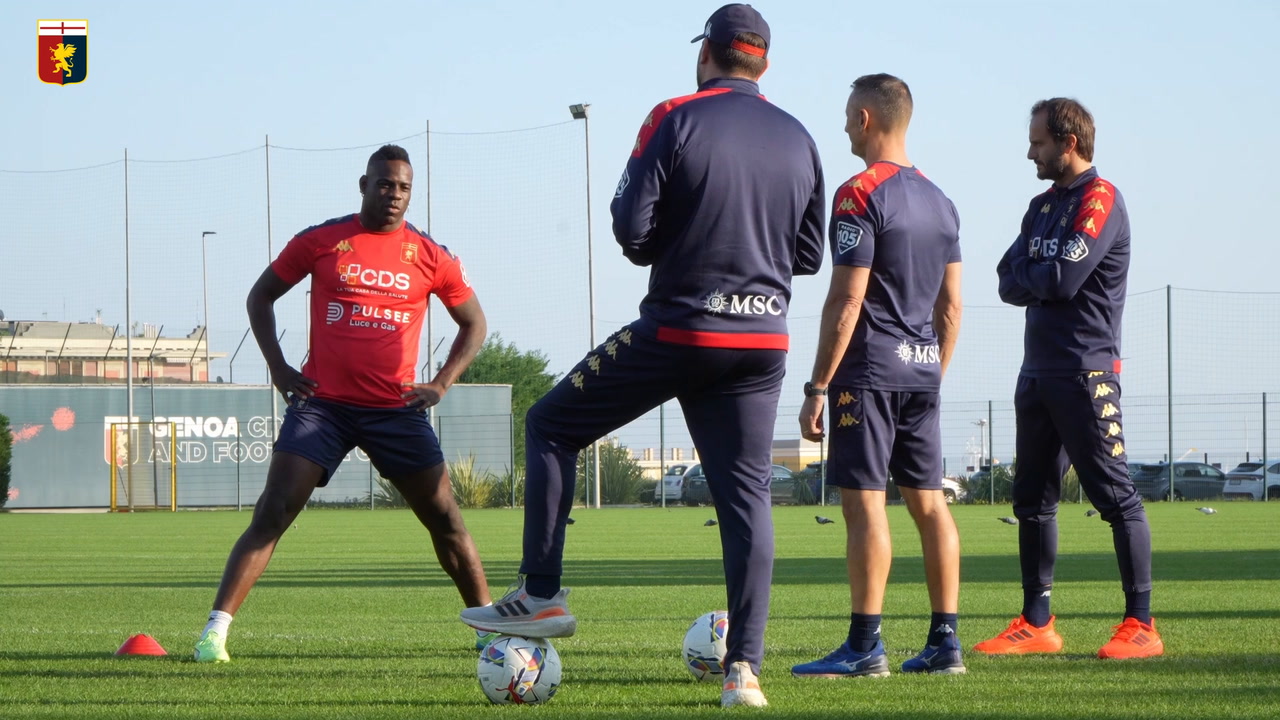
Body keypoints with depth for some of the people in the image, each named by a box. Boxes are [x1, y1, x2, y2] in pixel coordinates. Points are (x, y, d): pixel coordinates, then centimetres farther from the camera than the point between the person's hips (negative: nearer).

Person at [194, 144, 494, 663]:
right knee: (273, 512, -13)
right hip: (322, 403, -1)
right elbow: (261, 296, 13)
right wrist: (278, 367, 2)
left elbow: (474, 323, 17)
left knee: (445, 519, 1)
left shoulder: (432, 258, 4)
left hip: (396, 408, 1)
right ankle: (216, 629, -14)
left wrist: (441, 384, 4)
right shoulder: (319, 242, 2)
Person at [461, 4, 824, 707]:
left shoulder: (677, 120, -7)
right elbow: (808, 255, 14)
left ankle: (541, 596, 10)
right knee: (746, 494, 5)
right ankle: (744, 669, -2)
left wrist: (668, 247, 10)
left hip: (678, 328, -4)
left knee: (551, 427, 12)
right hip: (763, 341, 4)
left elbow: (631, 230, -11)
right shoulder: (798, 140, 8)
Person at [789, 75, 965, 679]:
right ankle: (944, 641, 9)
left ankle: (865, 647, -9)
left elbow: (846, 300, -15)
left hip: (870, 368, -8)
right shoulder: (940, 201, 14)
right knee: (928, 500, 9)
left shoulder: (860, 195, -11)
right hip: (922, 369, 8)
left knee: (864, 501, -7)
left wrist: (817, 389, -12)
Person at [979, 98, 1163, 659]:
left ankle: (1141, 624, -8)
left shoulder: (1099, 201, -10)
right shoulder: (1044, 206, 18)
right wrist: (1043, 281, -9)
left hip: (1085, 372, -9)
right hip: (1038, 374, 9)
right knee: (1031, 499, 10)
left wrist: (1026, 275, 0)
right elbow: (1008, 284, 10)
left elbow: (1063, 278, -19)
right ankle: (1036, 624, 16)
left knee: (1115, 496, -8)